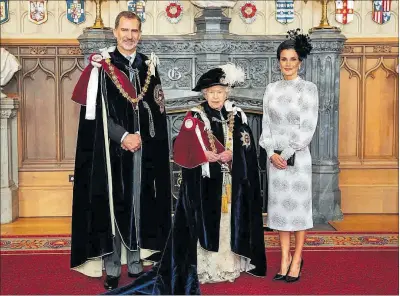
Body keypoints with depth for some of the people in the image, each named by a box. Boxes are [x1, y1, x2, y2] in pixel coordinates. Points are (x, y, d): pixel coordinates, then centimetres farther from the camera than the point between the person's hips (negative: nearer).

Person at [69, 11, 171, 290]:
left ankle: (136, 263, 17)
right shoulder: (102, 66, 0)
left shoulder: (149, 66, 11)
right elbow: (97, 112, -7)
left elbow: (158, 112, 9)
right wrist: (123, 136, -14)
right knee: (112, 207, -1)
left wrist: (140, 137, -4)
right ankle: (112, 267, 7)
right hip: (112, 150, -3)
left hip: (144, 150, 3)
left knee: (140, 205, 7)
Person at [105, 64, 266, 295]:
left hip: (232, 182, 3)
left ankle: (230, 264, 18)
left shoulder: (238, 117, 7)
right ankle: (204, 267, 5)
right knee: (204, 223, -2)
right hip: (203, 183, -3)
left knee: (230, 221, 7)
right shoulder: (194, 117, -2)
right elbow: (182, 151, -8)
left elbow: (248, 149, 4)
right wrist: (204, 156, -22)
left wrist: (231, 155, -13)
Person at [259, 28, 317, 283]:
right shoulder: (272, 89, 8)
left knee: (299, 207, 3)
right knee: (280, 207, 8)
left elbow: (307, 128, -10)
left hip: (298, 157, -4)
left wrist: (287, 154, -13)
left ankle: (297, 259, 14)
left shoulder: (309, 89, -4)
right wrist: (272, 153, -8)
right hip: (275, 157, 4)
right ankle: (285, 257, 18)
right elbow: (266, 124, 5)